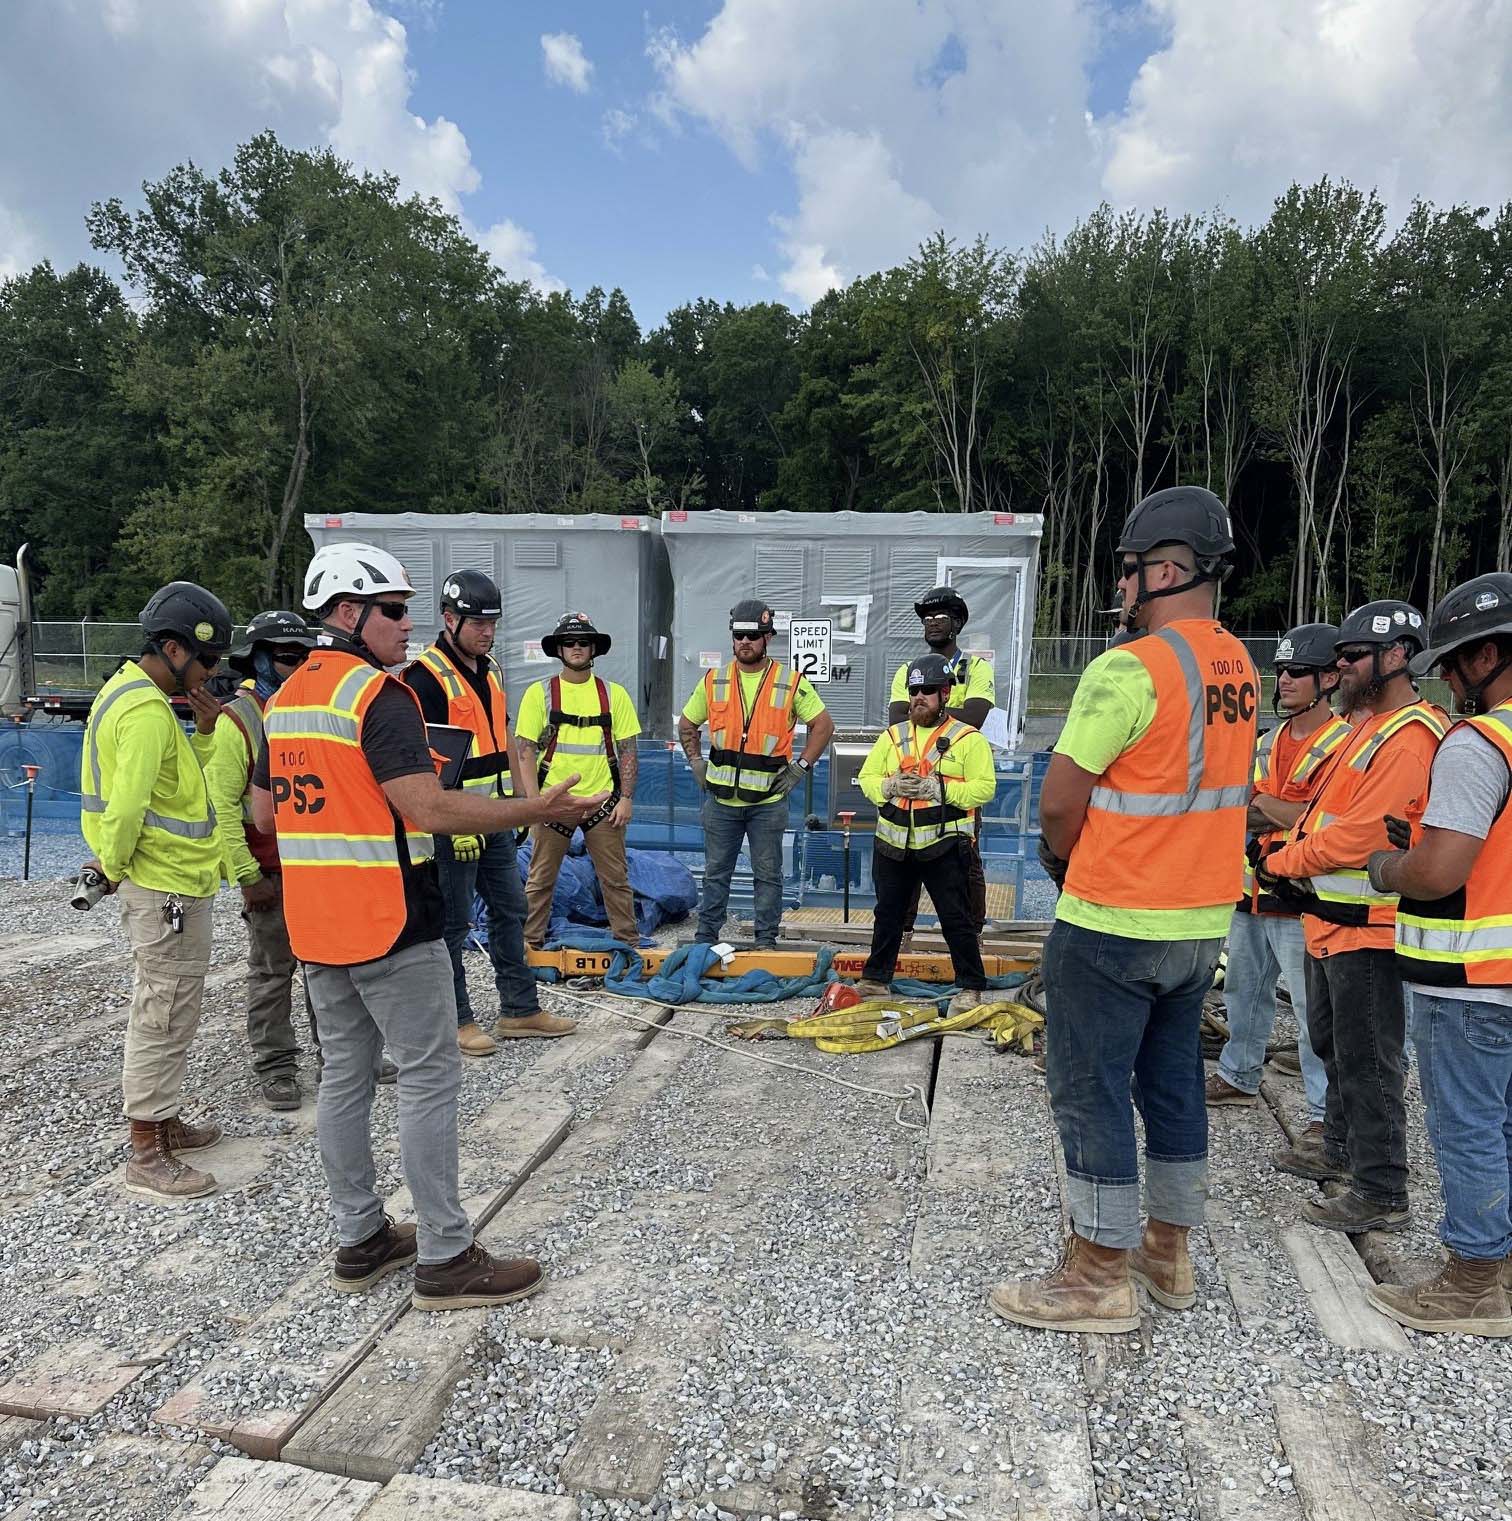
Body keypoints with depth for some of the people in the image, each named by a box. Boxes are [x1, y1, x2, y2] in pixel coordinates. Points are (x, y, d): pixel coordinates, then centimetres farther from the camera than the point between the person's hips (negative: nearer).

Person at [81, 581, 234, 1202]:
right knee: (164, 1016, -2)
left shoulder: (134, 691, 12)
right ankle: (147, 1157, 8)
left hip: (172, 883, 10)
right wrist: (115, 866, -11)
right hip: (167, 888, -10)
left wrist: (203, 731, 2)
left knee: (166, 1011, 19)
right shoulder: (147, 710, -21)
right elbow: (125, 806, -26)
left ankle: (165, 1122, 32)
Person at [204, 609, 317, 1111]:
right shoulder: (236, 720, -8)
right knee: (272, 972, 6)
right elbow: (221, 804, -12)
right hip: (272, 874, -5)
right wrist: (246, 876, -14)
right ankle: (275, 1067, 18)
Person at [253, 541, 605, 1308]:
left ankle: (360, 1240, 26)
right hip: (390, 926, -9)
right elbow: (430, 808, -24)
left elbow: (264, 810, 18)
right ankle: (446, 1259, 7)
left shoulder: (284, 699, 12)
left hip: (316, 927, 9)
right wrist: (539, 809, -20)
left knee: (345, 1078, 15)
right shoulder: (378, 694, -16)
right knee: (430, 1079, -1)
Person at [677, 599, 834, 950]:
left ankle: (766, 940, 17)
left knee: (768, 874, 7)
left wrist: (800, 767, -2)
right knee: (716, 872, 10)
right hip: (720, 798, 2)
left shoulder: (791, 683, -3)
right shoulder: (713, 681, 5)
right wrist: (697, 763, 7)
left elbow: (823, 725, 5)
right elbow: (686, 725, 18)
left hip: (768, 801, -2)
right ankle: (705, 938, 20)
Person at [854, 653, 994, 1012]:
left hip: (943, 847, -4)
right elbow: (867, 777, 10)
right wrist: (890, 786, -11)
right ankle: (875, 979, 28)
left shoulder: (968, 738, -3)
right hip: (892, 845, 5)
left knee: (955, 918, 2)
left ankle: (970, 988, 13)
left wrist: (938, 789, -21)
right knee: (888, 915, 15)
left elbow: (984, 787, -11)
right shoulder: (893, 736, 11)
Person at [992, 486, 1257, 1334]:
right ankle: (1169, 1252, 32)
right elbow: (1205, 786, 10)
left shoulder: (1131, 669, -19)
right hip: (1204, 921, 8)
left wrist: (1067, 861, 4)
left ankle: (1101, 1276, 14)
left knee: (1091, 1089, 4)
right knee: (1174, 1080, 18)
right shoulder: (1239, 668, 6)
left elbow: (1059, 803, -17)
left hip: (1114, 925, -8)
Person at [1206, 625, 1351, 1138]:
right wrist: (1293, 816, -11)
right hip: (1252, 893, 8)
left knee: (1315, 1010, -2)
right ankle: (1237, 1076, 36)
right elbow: (1242, 813, 9)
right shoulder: (1268, 743, 12)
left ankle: (1325, 1112, 7)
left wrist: (1267, 806, -13)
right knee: (1244, 993, 20)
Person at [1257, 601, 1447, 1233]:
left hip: (1367, 927, -10)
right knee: (1332, 1044, 22)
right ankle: (1341, 1148, 39)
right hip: (1331, 920, 10)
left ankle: (1380, 1194, 10)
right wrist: (1290, 856, 2)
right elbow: (1327, 812, 19)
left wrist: (1280, 864, -11)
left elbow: (1355, 838, -24)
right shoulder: (1369, 727, 15)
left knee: (1366, 1062, -1)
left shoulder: (1412, 735, -19)